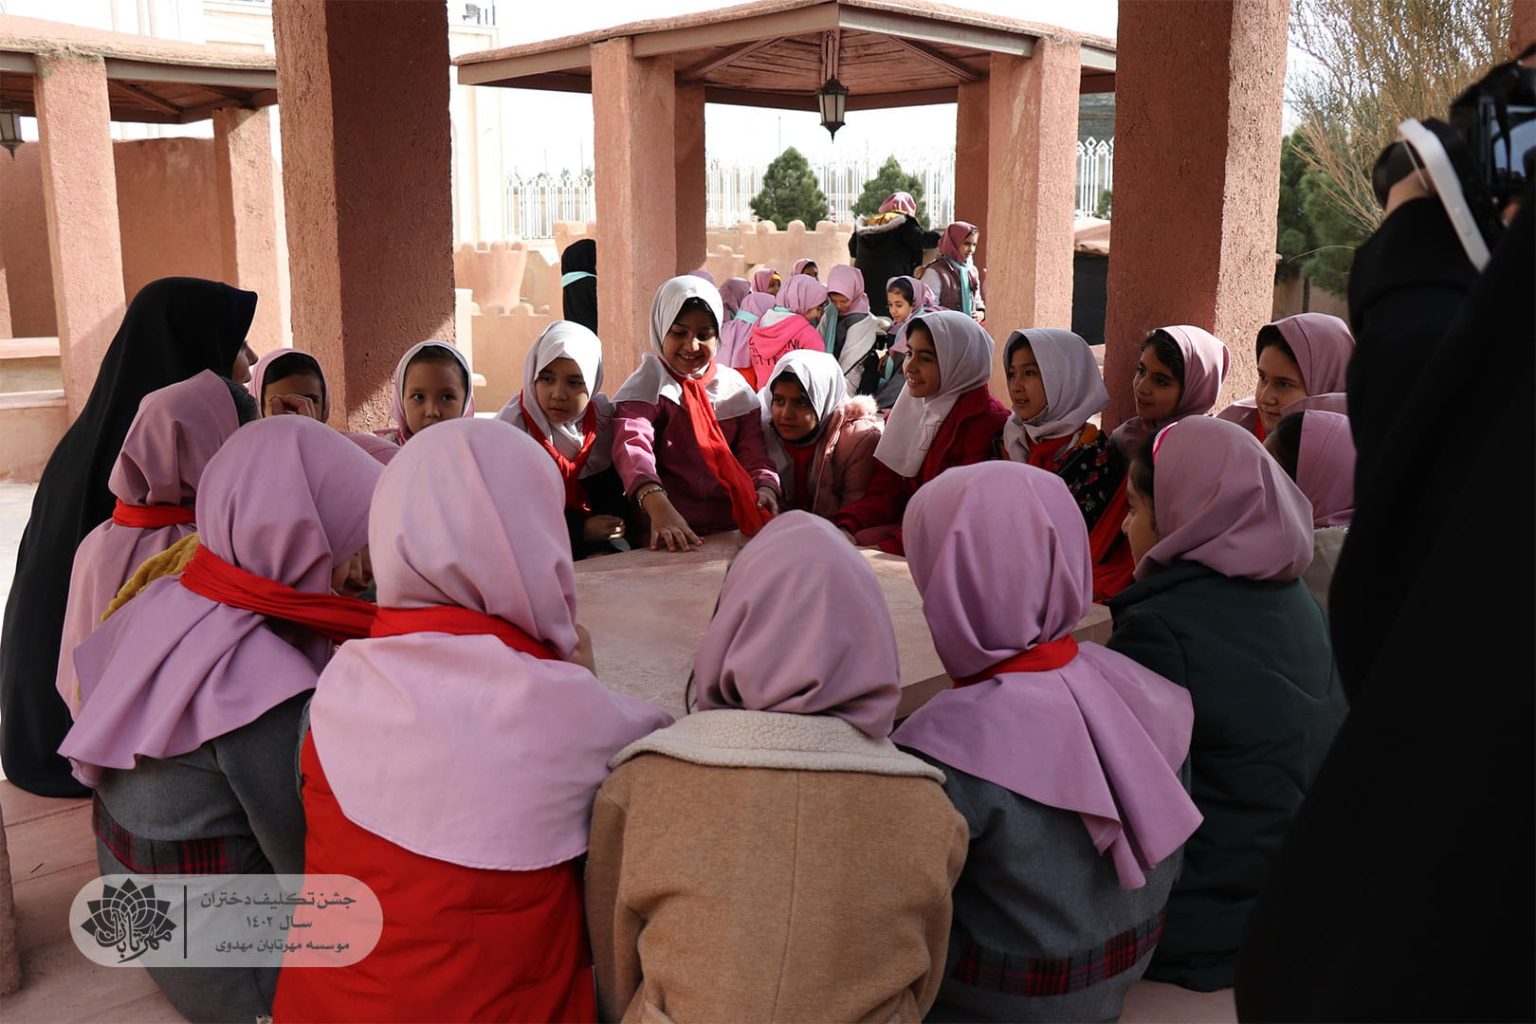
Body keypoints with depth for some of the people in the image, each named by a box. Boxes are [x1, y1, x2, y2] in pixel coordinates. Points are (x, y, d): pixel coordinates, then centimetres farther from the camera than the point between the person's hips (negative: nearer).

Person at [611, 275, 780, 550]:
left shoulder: (735, 386, 13)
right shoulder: (649, 384, 0)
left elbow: (753, 451, 7)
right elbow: (632, 446, -17)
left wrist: (766, 487, -18)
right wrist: (658, 507, -37)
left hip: (733, 526, 4)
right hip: (672, 535, -3)